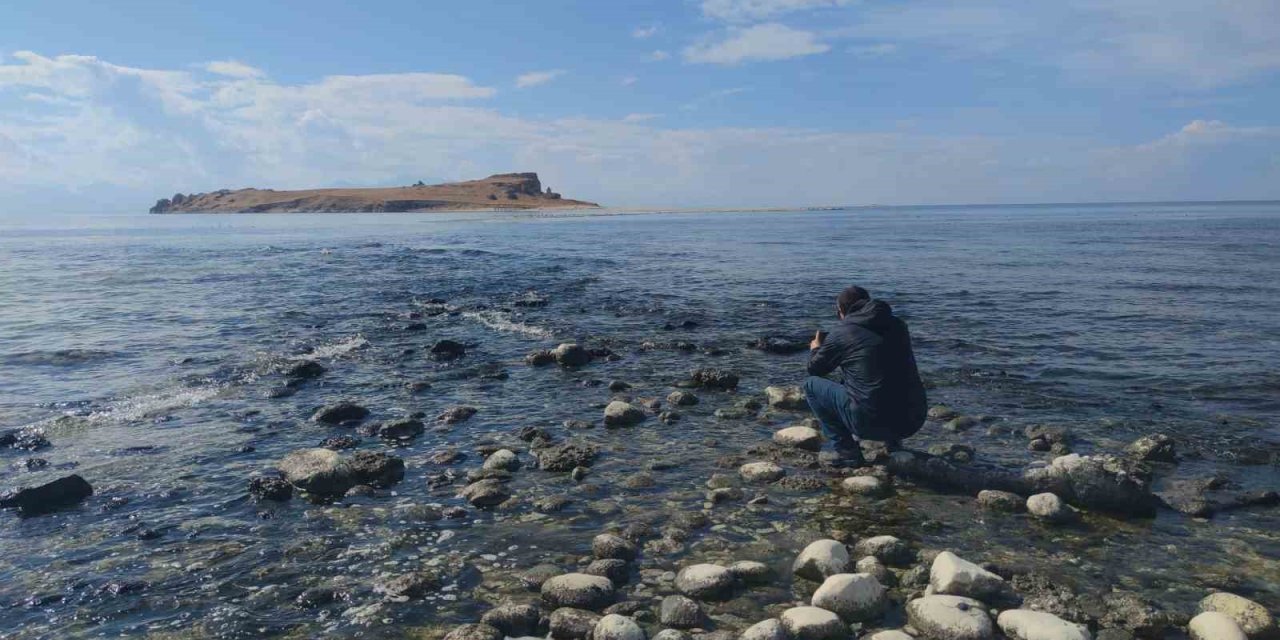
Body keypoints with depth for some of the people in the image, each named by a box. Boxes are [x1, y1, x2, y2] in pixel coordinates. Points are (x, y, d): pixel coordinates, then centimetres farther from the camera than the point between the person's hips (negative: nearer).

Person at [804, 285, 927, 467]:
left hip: (872, 423, -6)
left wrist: (815, 348, 35)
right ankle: (893, 440, 20)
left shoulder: (840, 333, -2)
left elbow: (814, 369, 13)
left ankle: (847, 452, 5)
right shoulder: (898, 325, 12)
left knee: (811, 384, 12)